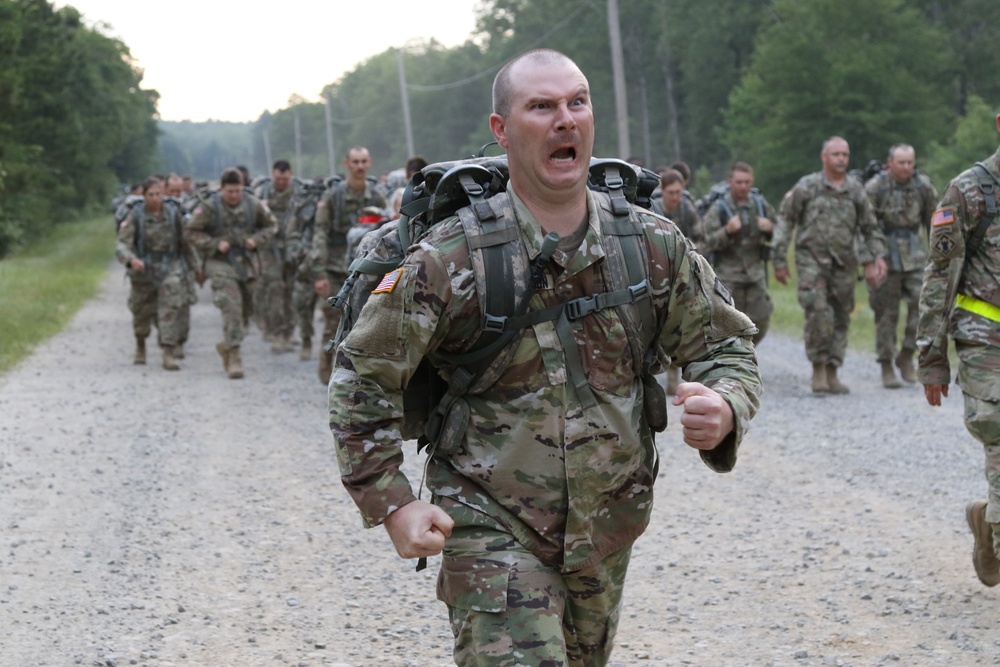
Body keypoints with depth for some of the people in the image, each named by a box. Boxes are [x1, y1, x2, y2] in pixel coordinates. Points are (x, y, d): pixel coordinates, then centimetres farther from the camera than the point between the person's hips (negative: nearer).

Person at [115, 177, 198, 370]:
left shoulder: (173, 213, -3)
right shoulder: (135, 217, -9)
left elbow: (184, 242, 10)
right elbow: (121, 245, -17)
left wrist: (193, 266, 17)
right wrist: (131, 260, -37)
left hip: (170, 268, 0)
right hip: (143, 269, 0)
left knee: (170, 309, -17)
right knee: (141, 312, 14)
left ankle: (168, 354, -19)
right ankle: (140, 346, 42)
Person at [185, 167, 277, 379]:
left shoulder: (253, 204, -1)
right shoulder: (209, 207, -11)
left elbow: (271, 225, 12)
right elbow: (191, 232, -6)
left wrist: (256, 240, -6)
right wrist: (215, 244, -16)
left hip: (245, 262, 5)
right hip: (220, 264, -5)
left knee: (245, 311, 12)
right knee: (232, 308, -17)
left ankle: (226, 345, 36)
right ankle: (234, 358, -14)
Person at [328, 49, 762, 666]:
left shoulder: (653, 245, -4)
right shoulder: (451, 259, -13)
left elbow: (725, 346, 6)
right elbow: (363, 378, -6)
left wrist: (723, 410, -17)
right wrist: (393, 503, -12)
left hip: (609, 533, 5)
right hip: (494, 530, -4)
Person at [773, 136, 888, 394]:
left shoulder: (855, 190, 6)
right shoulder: (806, 187, -3)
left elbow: (870, 228, 15)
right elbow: (786, 222, 1)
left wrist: (876, 258, 7)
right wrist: (780, 260, -2)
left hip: (844, 264, 4)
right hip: (812, 260, -4)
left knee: (840, 319, 5)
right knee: (819, 314, -16)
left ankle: (832, 372, 15)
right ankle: (818, 369, -4)